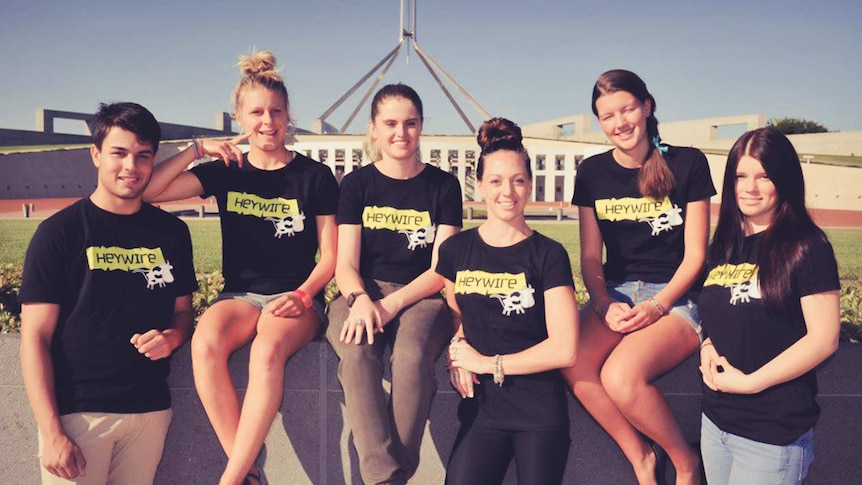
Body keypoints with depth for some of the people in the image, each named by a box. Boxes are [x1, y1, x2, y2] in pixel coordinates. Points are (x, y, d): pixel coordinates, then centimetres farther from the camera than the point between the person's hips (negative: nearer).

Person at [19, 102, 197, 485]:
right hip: (78, 411, -3)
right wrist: (52, 432, -12)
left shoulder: (172, 232, 5)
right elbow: (35, 338, -6)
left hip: (150, 408, 3)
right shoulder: (59, 232, -5)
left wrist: (172, 337, -9)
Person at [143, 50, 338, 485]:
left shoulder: (315, 176, 3)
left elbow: (330, 254, 2)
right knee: (205, 343, -32)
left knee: (266, 351, -36)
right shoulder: (225, 172, 9)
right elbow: (149, 191, 0)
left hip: (295, 296, -2)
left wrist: (304, 295, -14)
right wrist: (196, 149, -4)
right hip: (240, 294, 3)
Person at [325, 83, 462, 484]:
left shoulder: (443, 185, 7)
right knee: (357, 352, -33)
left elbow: (442, 269, 0)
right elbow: (346, 264, 3)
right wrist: (361, 300, -20)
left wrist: (391, 305, -16)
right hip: (362, 292, 1)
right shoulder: (356, 184, 10)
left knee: (412, 356, -34)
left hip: (422, 296, -1)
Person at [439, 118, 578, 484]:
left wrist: (489, 363, -7)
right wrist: (457, 347, -3)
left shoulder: (548, 255, -5)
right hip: (481, 407, 2)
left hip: (540, 412, -2)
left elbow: (564, 350, -9)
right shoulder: (456, 251, 3)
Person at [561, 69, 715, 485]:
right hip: (616, 293, 4)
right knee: (573, 364, -28)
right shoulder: (592, 172, 6)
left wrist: (657, 305, -16)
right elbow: (590, 256, 6)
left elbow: (695, 253, -3)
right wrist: (604, 305, -12)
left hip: (677, 296, -3)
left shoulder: (687, 163, -2)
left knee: (619, 375, -31)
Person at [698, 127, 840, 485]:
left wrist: (749, 382, -17)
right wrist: (707, 347, -4)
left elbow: (823, 339, -16)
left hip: (774, 433, -6)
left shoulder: (805, 247, -12)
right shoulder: (726, 245, 7)